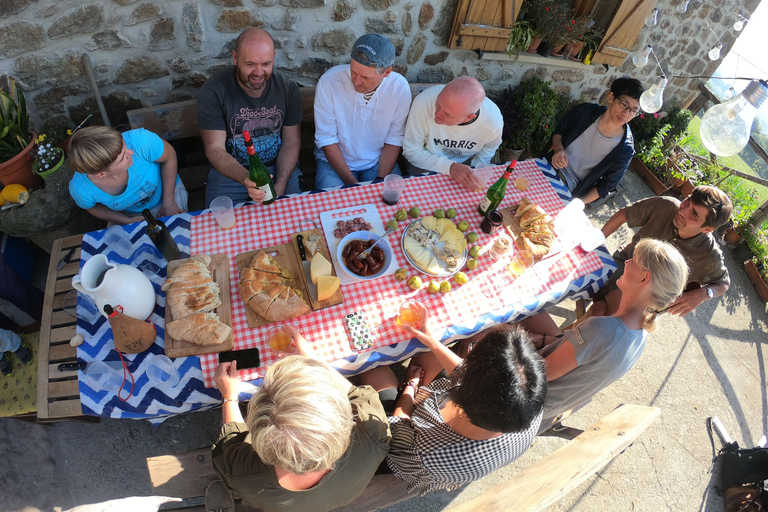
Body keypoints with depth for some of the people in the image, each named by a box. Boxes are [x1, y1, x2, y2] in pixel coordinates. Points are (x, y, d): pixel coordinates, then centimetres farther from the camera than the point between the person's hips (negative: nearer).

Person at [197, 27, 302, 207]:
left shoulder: (288, 89, -4)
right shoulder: (212, 93, -12)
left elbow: (291, 142, -3)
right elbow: (215, 148, -16)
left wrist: (279, 188, -16)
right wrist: (246, 178, -37)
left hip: (279, 168, 2)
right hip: (230, 171, -1)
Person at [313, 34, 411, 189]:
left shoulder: (400, 88, -13)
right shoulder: (329, 82, -19)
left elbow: (394, 140, -5)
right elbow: (326, 139, -14)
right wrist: (351, 183, -20)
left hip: (378, 161, 2)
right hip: (334, 159, -1)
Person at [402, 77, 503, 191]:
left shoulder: (494, 121, -26)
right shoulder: (424, 102, -32)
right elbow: (411, 151, -20)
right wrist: (450, 168, -32)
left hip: (466, 163, 1)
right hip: (427, 163, -1)